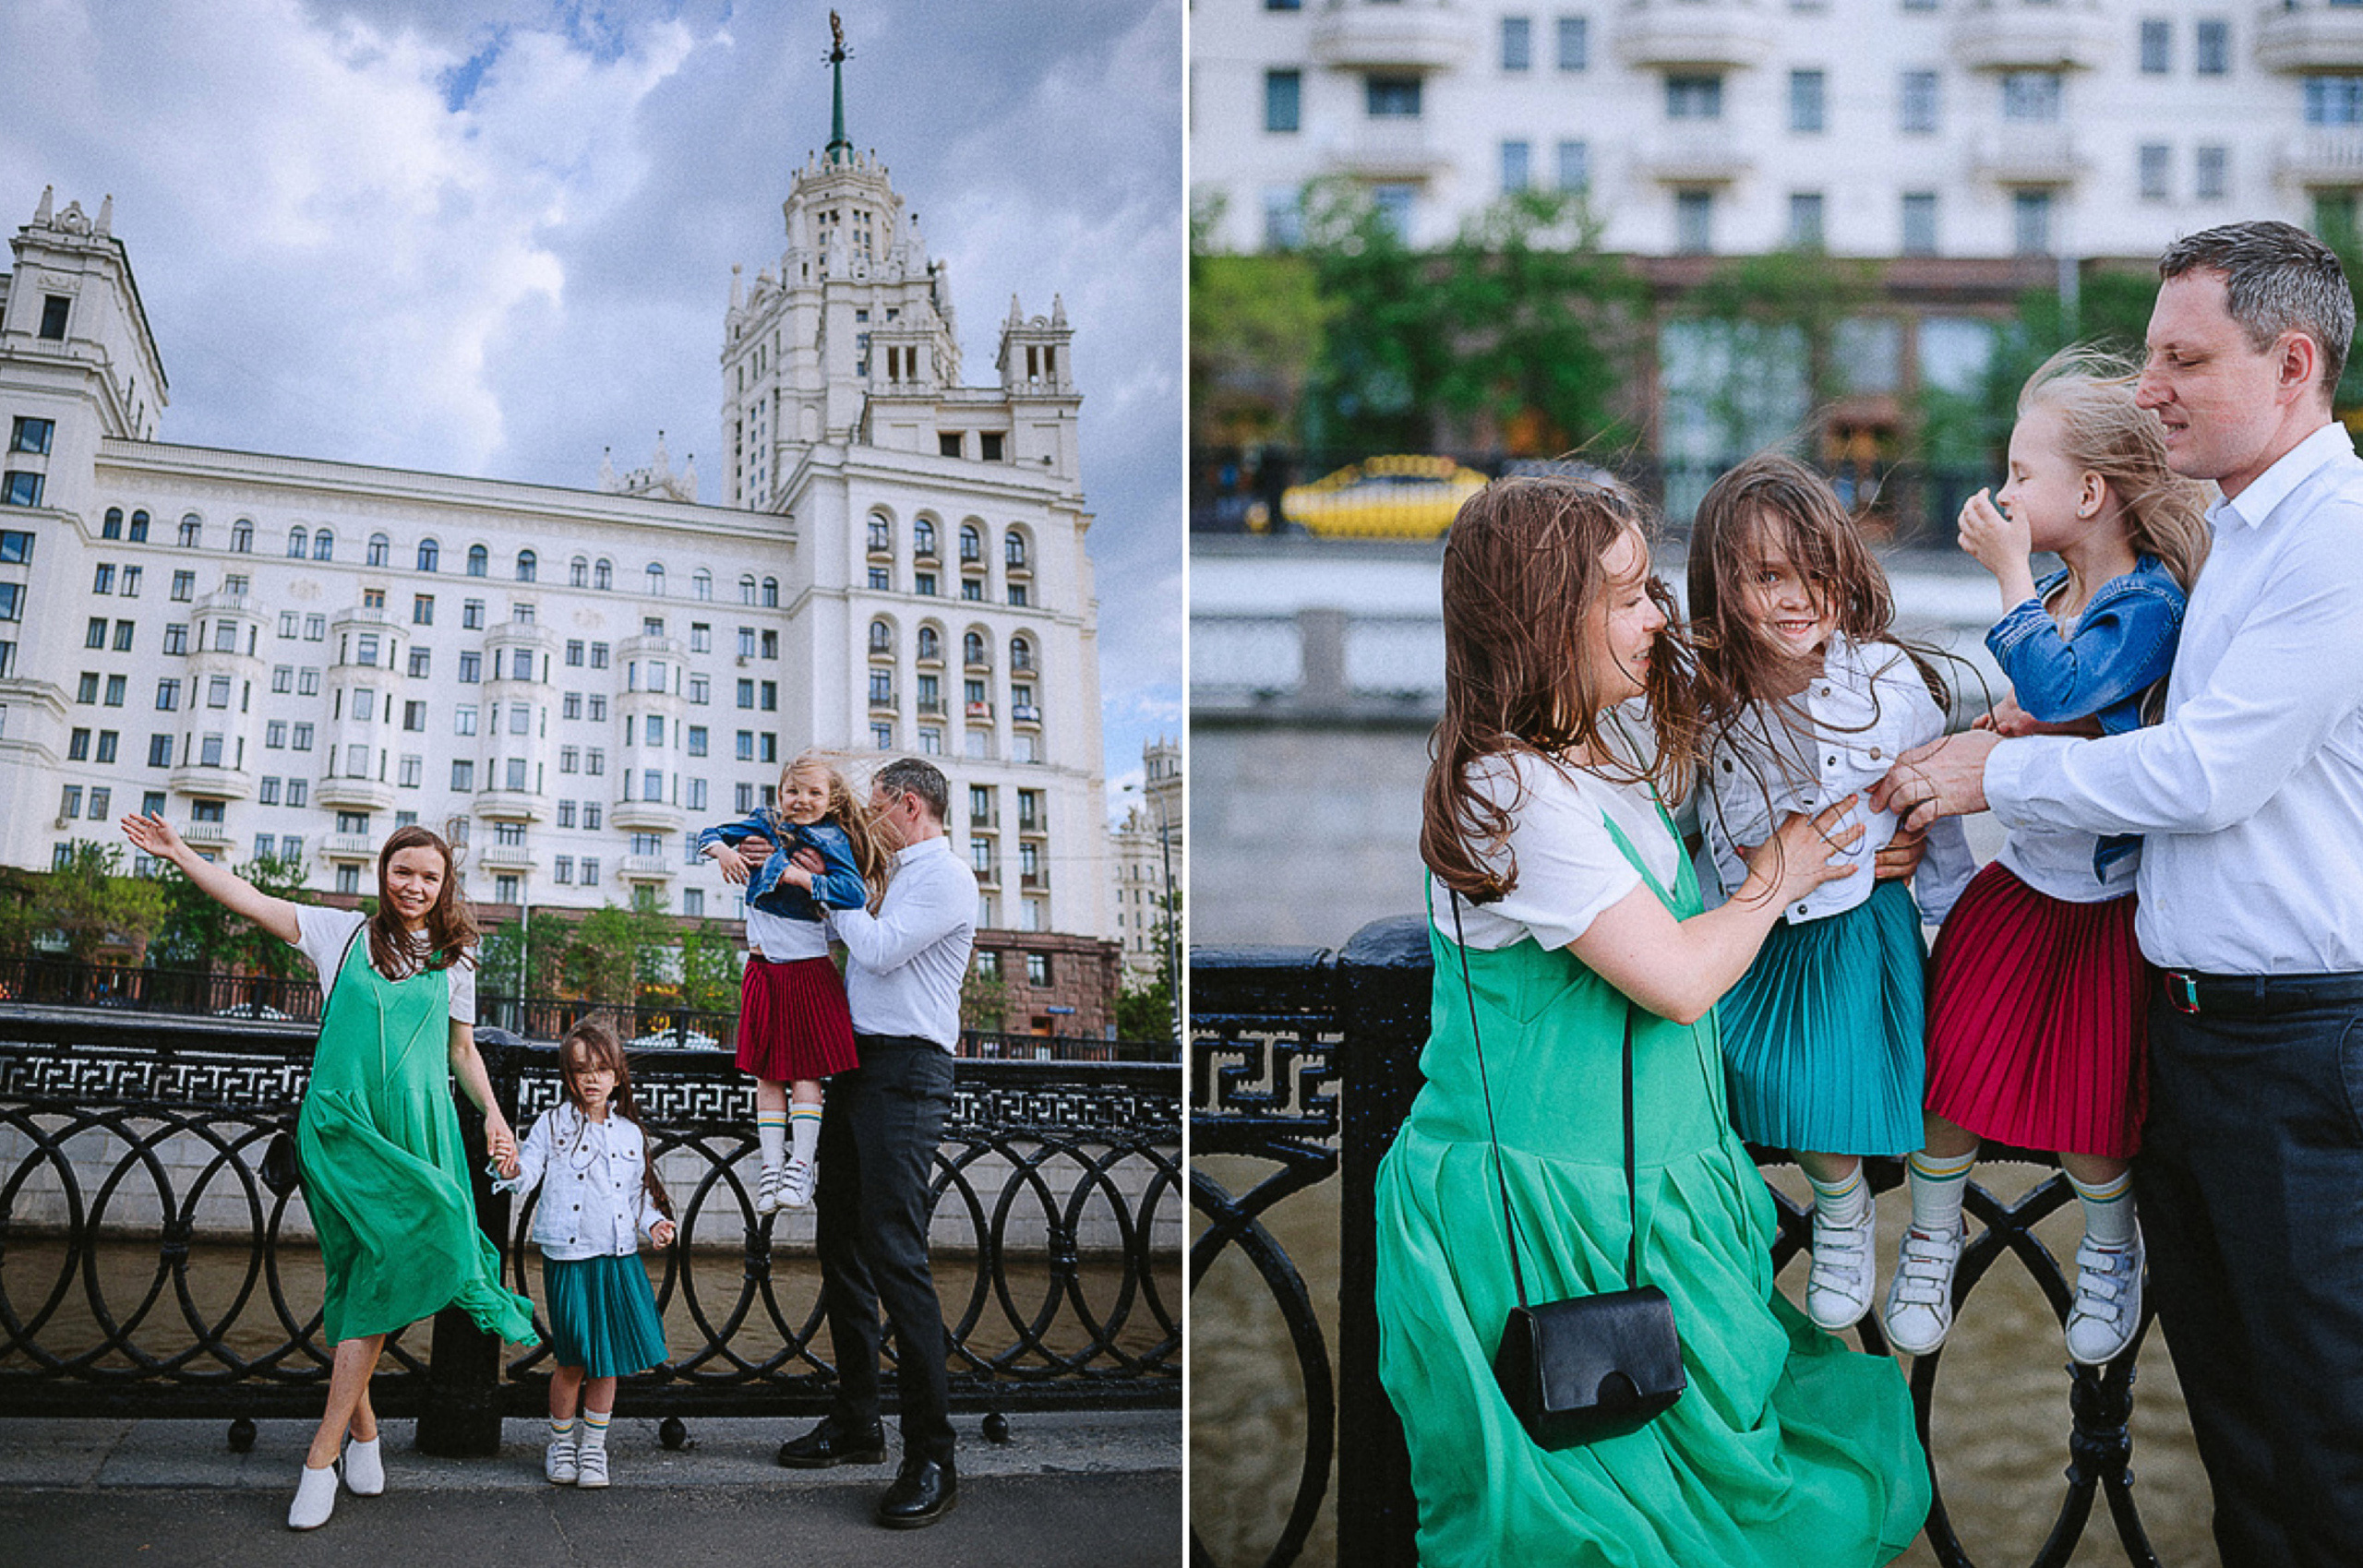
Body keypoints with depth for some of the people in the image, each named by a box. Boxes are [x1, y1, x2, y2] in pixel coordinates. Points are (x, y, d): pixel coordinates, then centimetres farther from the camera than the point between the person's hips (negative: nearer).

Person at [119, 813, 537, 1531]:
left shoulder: (454, 961, 15)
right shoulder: (344, 933, 10)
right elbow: (252, 900, 6)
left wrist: (492, 1113, 10)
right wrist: (179, 854, -2)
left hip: (414, 1132, 1)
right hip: (341, 1123, -1)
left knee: (379, 1275, -8)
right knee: (354, 1275, -6)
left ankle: (324, 1455, -6)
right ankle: (362, 1427, 10)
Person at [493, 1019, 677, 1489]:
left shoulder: (630, 1133, 11)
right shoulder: (553, 1125, 3)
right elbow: (529, 1172, -4)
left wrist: (653, 1222, 2)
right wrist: (512, 1172, -25)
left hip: (619, 1257, 3)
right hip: (569, 1259, -3)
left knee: (609, 1357, 6)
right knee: (572, 1360, -1)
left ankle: (593, 1443, 20)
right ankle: (562, 1442, 18)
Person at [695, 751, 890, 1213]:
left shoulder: (831, 840, -3)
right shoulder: (765, 827, 9)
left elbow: (855, 893, -15)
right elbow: (709, 835, 15)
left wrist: (800, 876, -21)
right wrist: (724, 851, -6)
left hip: (809, 970, -4)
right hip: (764, 969, 4)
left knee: (806, 1071, -2)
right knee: (766, 1074, 5)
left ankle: (801, 1164, 2)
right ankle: (772, 1165, 8)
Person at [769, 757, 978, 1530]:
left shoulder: (947, 876, -6)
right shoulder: (896, 877, 21)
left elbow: (882, 949, -15)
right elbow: (841, 933, 34)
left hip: (905, 1072, -10)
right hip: (856, 1063, 10)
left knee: (896, 1255, -14)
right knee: (841, 1245, 11)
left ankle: (932, 1458, -12)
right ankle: (856, 1422, 22)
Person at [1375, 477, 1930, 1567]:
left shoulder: (1597, 753, 9)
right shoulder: (1518, 792, -21)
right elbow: (1678, 977, -21)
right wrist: (1774, 880, -5)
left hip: (1638, 1178, 9)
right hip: (1557, 1202, -9)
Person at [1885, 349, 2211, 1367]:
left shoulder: (2153, 604, -19)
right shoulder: (2053, 590, 4)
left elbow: (2055, 687, -33)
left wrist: (2009, 572, -23)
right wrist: (2016, 717, -7)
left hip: (2112, 897, -6)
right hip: (2024, 879, 6)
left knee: (2091, 1102, 0)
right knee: (1951, 1057, 0)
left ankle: (2109, 1257, 28)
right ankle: (1933, 1240, 21)